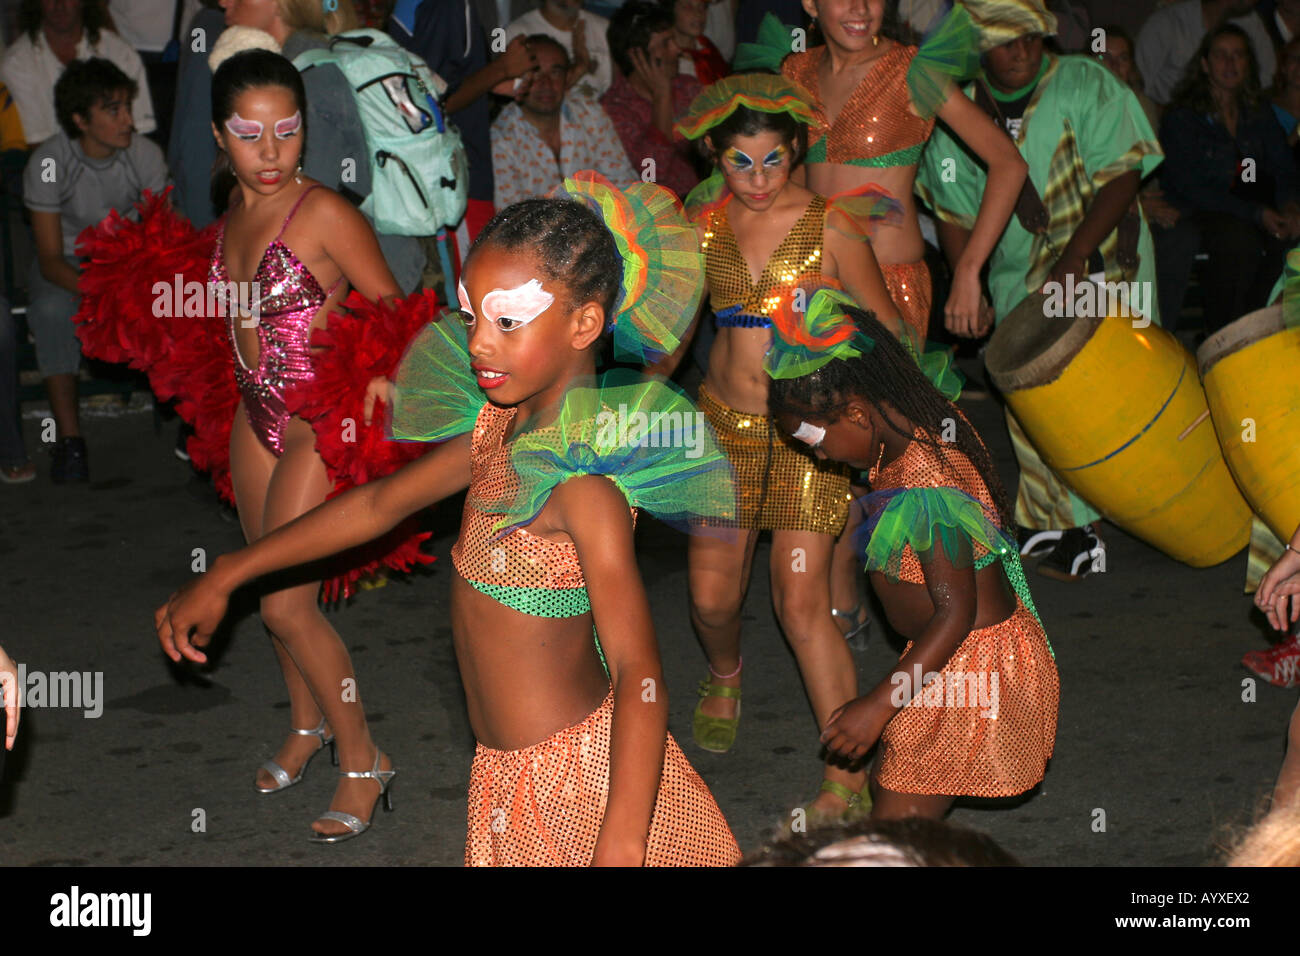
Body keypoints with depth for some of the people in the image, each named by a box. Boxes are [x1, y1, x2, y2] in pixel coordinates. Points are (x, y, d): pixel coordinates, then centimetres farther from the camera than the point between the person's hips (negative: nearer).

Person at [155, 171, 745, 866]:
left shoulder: (583, 487, -24)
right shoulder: (501, 429, 3)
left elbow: (639, 676, -32)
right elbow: (381, 503, 17)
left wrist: (620, 847, -44)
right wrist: (225, 576, 22)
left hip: (580, 781, -8)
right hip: (513, 777, 8)